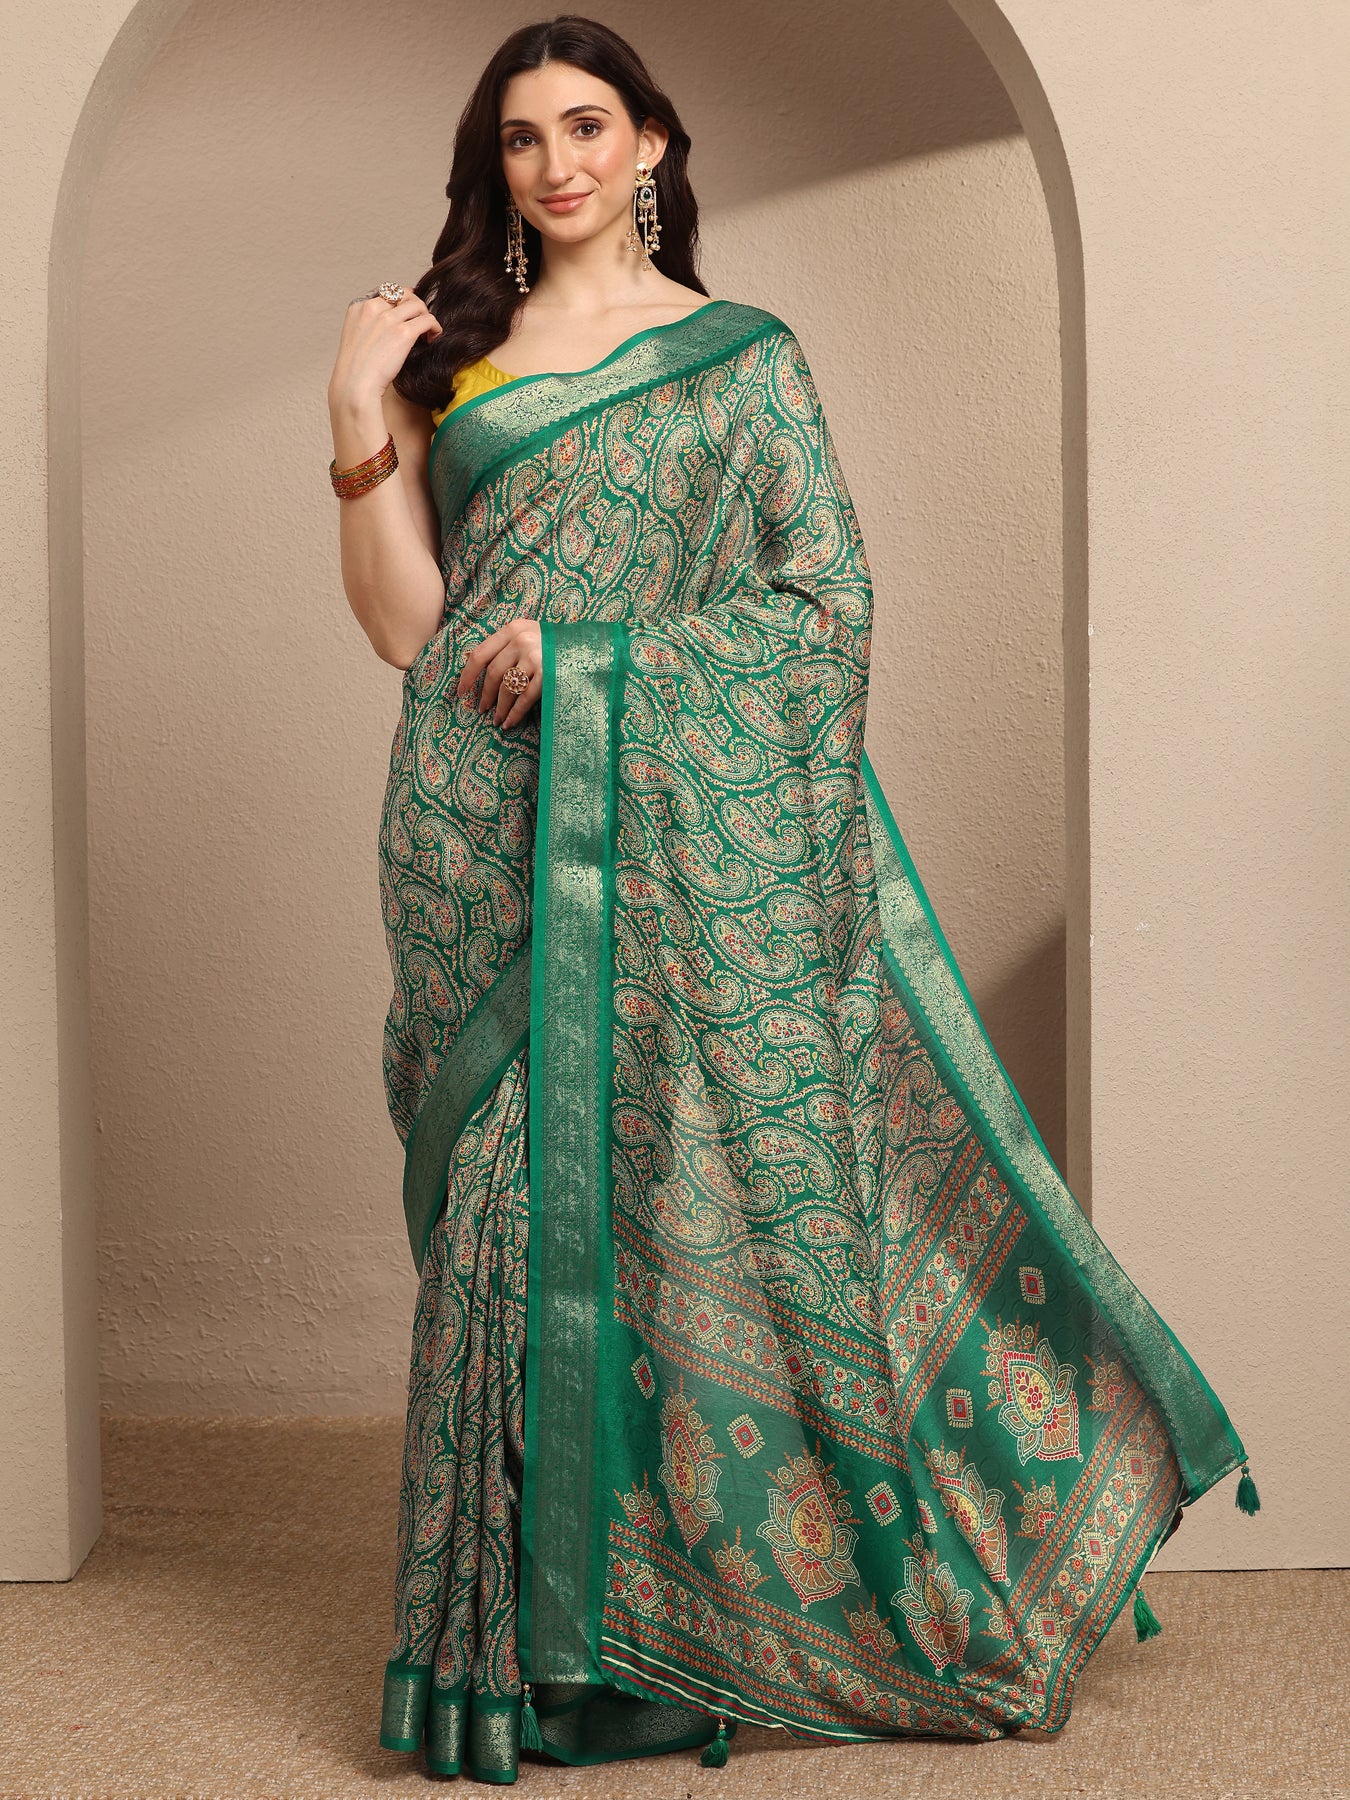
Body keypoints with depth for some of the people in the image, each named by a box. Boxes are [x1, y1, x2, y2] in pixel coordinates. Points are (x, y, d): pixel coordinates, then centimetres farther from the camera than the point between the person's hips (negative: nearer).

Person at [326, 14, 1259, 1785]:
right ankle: (547, 1619, 14)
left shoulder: (740, 355, 6)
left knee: (726, 1171, -3)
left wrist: (584, 653, -10)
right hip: (491, 843, 3)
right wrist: (362, 418, -3)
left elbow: (829, 602, -3)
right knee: (520, 1196, 3)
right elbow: (403, 622, 7)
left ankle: (768, 1578, 13)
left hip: (694, 833, -2)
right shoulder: (450, 360, 14)